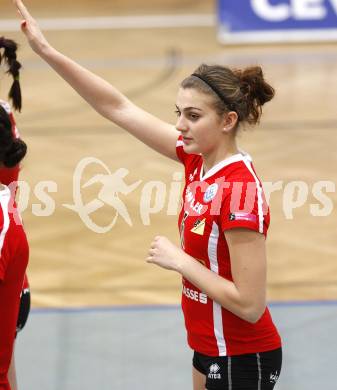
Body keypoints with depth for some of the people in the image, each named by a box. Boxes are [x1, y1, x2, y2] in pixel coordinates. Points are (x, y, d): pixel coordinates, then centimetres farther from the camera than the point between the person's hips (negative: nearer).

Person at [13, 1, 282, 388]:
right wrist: (47, 51, 0)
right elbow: (118, 108, 4)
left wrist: (179, 260, -19)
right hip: (211, 349, 8)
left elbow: (250, 304, -25)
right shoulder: (198, 158, -2)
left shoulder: (240, 189, -25)